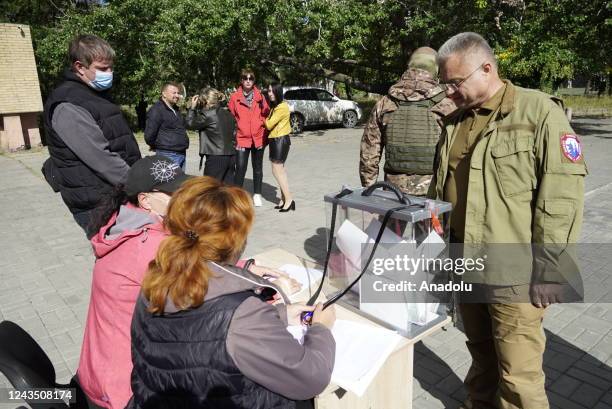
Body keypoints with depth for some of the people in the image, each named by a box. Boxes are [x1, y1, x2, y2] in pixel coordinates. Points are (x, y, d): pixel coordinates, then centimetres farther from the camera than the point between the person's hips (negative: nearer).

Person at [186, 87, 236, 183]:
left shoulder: (208, 115, -11)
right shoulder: (228, 114, 10)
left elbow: (191, 124, 0)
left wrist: (192, 107, 9)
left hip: (216, 157, -7)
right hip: (231, 156, 7)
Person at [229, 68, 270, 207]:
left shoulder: (260, 96, 3)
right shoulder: (235, 97, 0)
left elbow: (266, 114, 7)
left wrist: (265, 133, 2)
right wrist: (233, 134, -2)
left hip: (258, 137, 2)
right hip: (242, 138, -2)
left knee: (257, 167, 11)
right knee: (240, 168, -6)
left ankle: (257, 194, 23)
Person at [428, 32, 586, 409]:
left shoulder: (540, 111, -9)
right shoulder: (454, 122, 10)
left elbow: (563, 194, -13)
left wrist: (548, 268, -14)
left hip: (515, 273, -6)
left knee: (518, 372, 5)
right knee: (480, 353, 21)